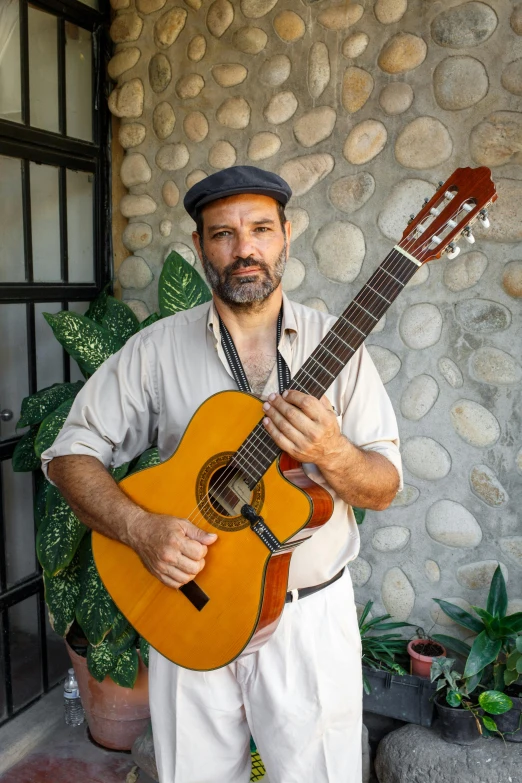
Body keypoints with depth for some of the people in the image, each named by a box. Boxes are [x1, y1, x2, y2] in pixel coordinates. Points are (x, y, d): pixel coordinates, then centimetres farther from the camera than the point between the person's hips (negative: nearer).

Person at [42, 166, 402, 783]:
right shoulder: (157, 348, -4)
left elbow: (384, 489, -4)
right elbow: (70, 453, -2)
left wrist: (329, 451, -26)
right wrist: (140, 528, -19)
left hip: (310, 614, 0)